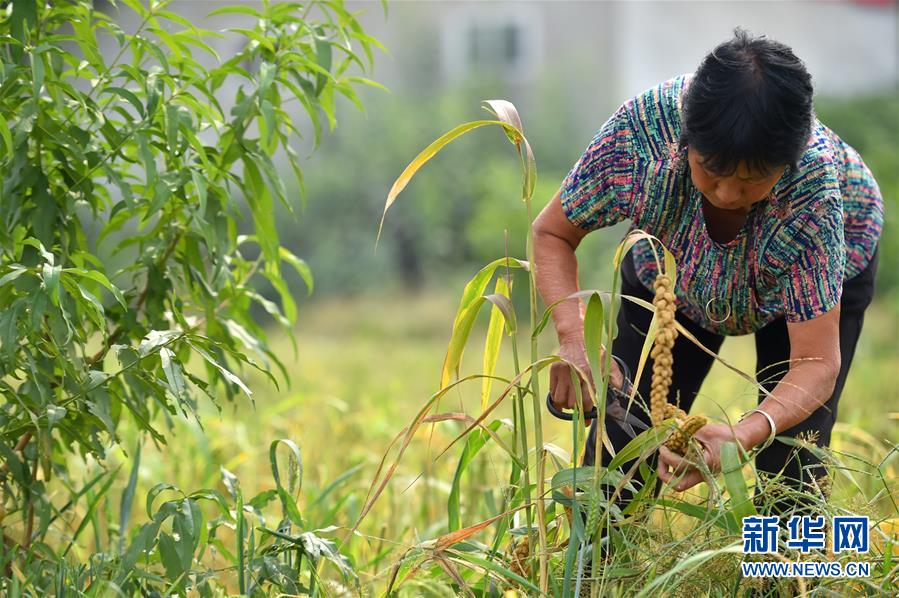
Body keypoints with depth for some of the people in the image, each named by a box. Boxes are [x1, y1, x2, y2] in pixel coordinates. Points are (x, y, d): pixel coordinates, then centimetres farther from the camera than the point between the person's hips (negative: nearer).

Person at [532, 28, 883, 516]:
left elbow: (816, 365, -40)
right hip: (669, 271, 2)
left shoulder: (814, 180, -43)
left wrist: (743, 435, -59)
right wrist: (572, 337, -40)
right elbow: (552, 233, -22)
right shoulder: (642, 128, -39)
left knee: (791, 474, -15)